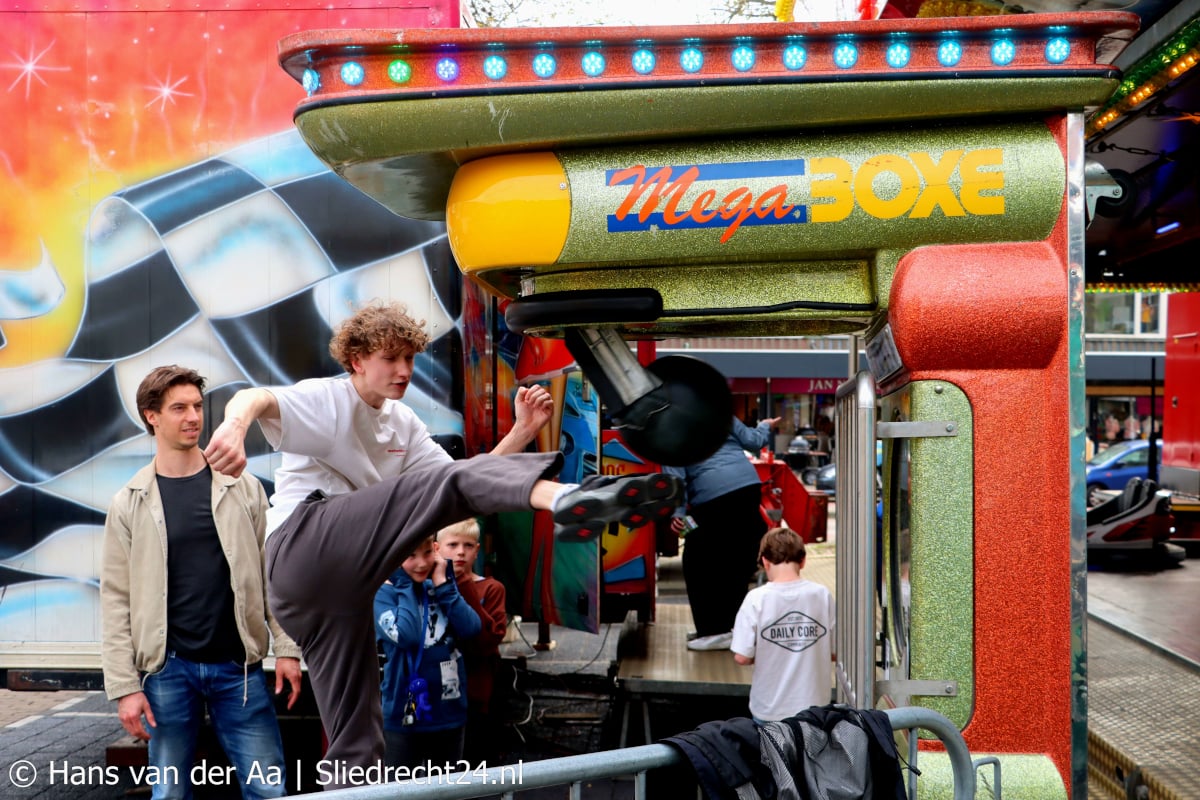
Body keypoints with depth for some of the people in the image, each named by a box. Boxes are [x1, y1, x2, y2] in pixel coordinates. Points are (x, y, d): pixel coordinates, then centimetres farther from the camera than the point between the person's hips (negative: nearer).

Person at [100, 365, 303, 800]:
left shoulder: (243, 487, 3)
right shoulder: (129, 503, 1)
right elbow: (117, 600, -1)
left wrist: (287, 648, -3)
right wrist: (124, 686, -6)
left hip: (238, 665, 1)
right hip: (167, 668, 0)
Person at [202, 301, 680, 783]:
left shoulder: (402, 423, 25)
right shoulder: (325, 399, 3)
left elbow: (465, 481, 18)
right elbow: (254, 399, -18)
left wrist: (522, 431, 5)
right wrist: (233, 427, -43)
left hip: (336, 581, 9)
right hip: (304, 541, -9)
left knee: (356, 741, 11)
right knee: (449, 483, -27)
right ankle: (565, 499, -54)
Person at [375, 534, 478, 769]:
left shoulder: (445, 586, 4)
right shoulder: (384, 593, -9)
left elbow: (471, 628, -10)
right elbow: (406, 635, -27)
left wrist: (442, 584, -11)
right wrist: (406, 586, -17)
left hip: (450, 712, 4)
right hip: (403, 714, -4)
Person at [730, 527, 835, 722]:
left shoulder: (757, 598, -14)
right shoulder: (822, 595, -8)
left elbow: (742, 657, -13)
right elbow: (835, 652, -1)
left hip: (770, 710, -2)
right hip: (814, 706, 2)